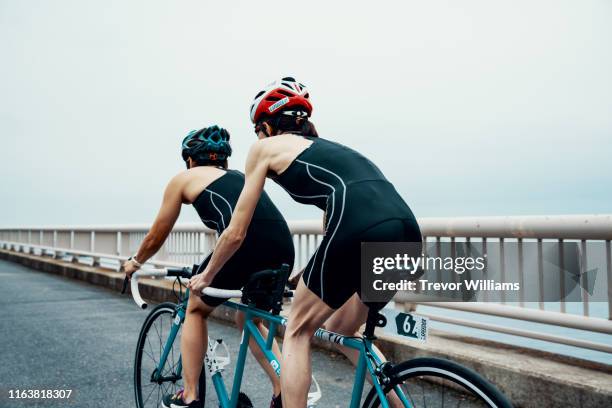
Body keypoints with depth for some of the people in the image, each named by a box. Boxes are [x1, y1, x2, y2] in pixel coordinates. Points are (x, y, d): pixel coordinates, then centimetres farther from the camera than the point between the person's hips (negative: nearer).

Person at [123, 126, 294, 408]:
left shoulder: (183, 179, 19)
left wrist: (135, 262, 48)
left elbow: (156, 238, 27)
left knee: (195, 310, 24)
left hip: (244, 247, -5)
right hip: (283, 251, 5)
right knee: (249, 319, 30)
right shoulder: (239, 176, 34)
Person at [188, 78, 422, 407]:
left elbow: (236, 233, 19)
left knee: (297, 331, 15)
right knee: (341, 328, 28)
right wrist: (316, 281, 54)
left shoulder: (264, 147, 18)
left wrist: (205, 277, 37)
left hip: (361, 230, -7)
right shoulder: (327, 147, 36)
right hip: (406, 231, 7)